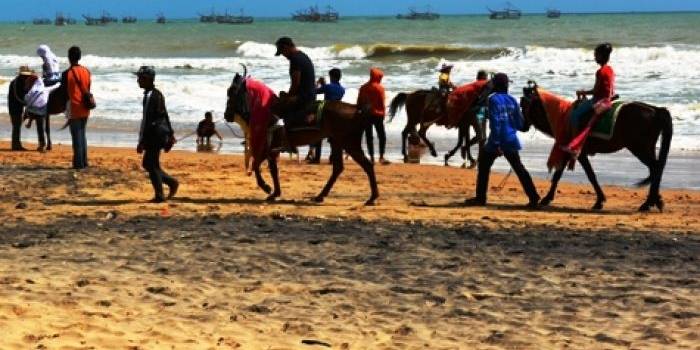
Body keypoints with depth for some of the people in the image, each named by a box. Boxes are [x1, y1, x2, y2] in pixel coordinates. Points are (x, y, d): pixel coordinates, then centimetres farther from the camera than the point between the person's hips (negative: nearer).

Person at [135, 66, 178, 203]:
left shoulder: (151, 96, -19)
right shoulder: (157, 94, 12)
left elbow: (148, 121, -22)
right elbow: (164, 115, 19)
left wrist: (142, 142, -21)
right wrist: (170, 134, 24)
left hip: (155, 135, -9)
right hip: (159, 134, 9)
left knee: (152, 165, -1)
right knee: (148, 164, 14)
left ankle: (159, 195, 4)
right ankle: (172, 182, 18)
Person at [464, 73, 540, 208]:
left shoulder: (493, 99, -10)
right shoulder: (512, 100, 7)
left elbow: (495, 122, -17)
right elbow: (520, 124, 8)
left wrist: (496, 143, -19)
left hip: (497, 141, -5)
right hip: (511, 141, 5)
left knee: (483, 166, 10)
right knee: (519, 168, 13)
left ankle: (480, 198, 10)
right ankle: (533, 198, 8)